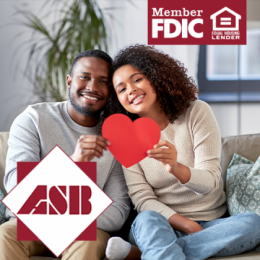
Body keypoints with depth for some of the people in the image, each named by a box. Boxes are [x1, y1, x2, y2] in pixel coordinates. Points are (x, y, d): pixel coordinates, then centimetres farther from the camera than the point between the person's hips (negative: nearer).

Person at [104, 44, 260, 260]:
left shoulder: (196, 112, -3)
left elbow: (210, 182, -12)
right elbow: (142, 199, -5)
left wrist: (176, 168, -35)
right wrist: (188, 226, -21)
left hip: (211, 224, 1)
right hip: (163, 224, -1)